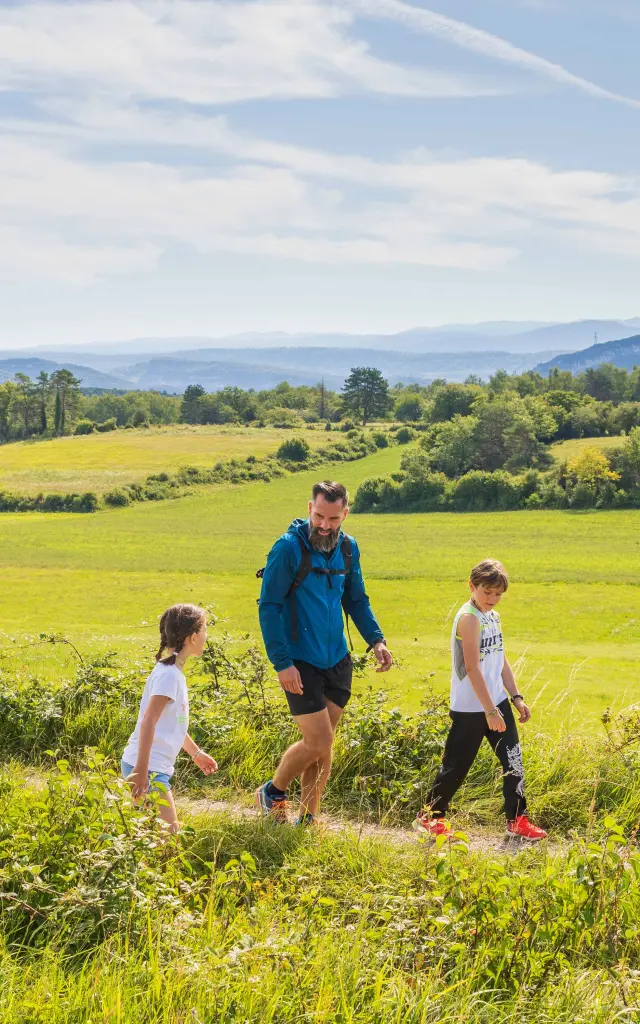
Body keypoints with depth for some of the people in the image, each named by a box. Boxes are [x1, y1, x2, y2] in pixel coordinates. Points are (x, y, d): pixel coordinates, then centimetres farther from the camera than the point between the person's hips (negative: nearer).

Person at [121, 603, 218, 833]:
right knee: (168, 831, -13)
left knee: (170, 829, 15)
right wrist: (142, 772, -28)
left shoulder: (173, 671, 13)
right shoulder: (169, 674, -16)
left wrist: (195, 753, 34)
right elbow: (148, 722, -24)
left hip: (157, 767, 10)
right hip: (145, 766, -10)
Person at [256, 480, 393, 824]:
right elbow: (269, 606, -13)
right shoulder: (289, 547, -14)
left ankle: (307, 819, 22)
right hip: (300, 664, -6)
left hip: (337, 661, 6)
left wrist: (375, 638, 0)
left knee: (322, 747, 9)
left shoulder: (348, 548, 4)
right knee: (319, 742, -8)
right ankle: (273, 792, 18)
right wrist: (282, 663, -18)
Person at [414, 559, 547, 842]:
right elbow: (473, 668, -22)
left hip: (497, 701, 8)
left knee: (513, 760, 6)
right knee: (457, 765, 3)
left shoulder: (493, 617, 9)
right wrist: (490, 711, -22)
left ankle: (517, 820, 16)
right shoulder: (469, 618, -17)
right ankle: (429, 817, 19)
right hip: (470, 708, -8)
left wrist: (516, 697, 12)